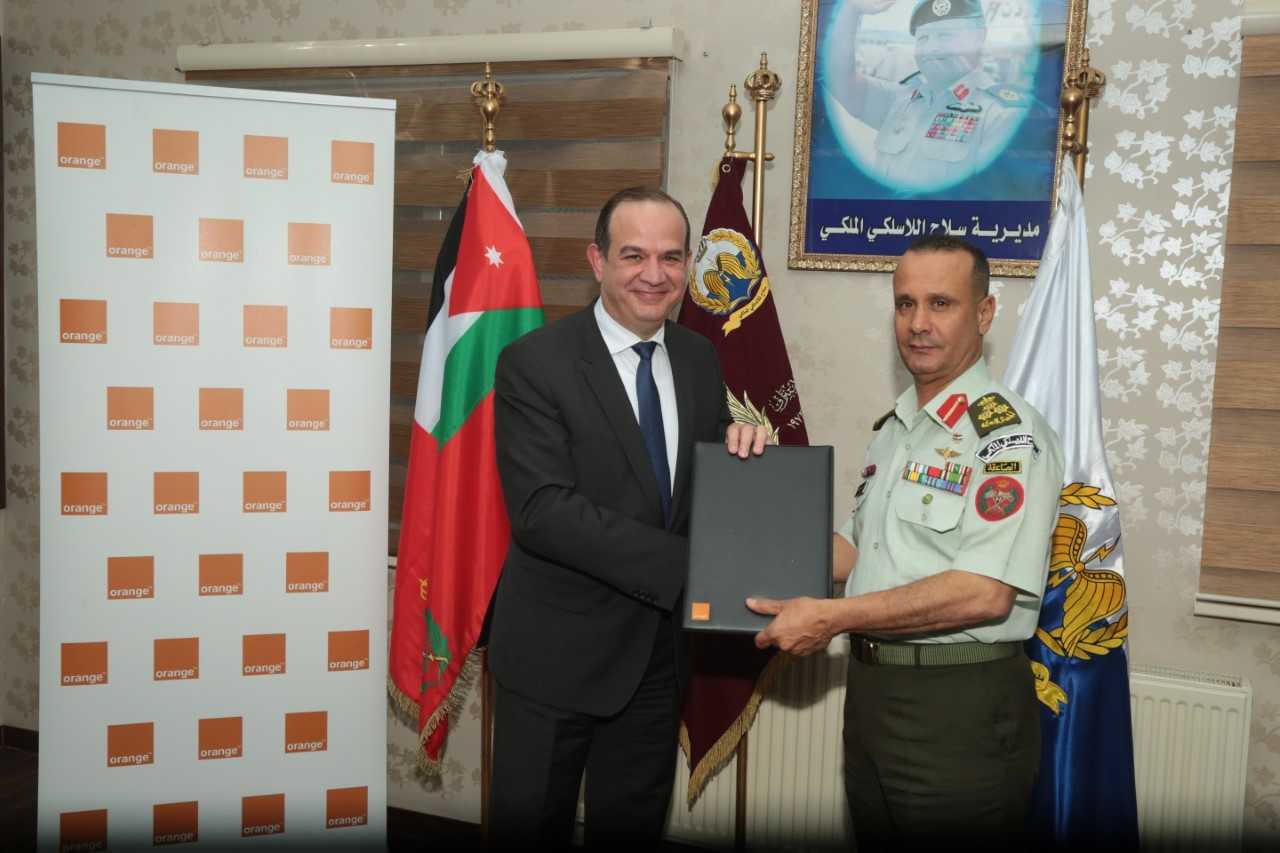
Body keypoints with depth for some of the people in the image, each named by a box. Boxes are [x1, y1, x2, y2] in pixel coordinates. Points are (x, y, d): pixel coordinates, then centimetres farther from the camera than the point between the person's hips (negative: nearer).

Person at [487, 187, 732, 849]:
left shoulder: (699, 360, 4)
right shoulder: (535, 363, -14)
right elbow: (541, 510, -24)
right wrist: (682, 564, -26)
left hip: (658, 648, 5)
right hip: (557, 649, -5)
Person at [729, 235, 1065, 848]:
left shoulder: (1008, 434, -14)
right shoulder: (893, 429, 12)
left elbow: (984, 592, -23)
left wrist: (832, 618, -20)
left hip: (960, 710, -8)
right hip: (871, 691, 8)